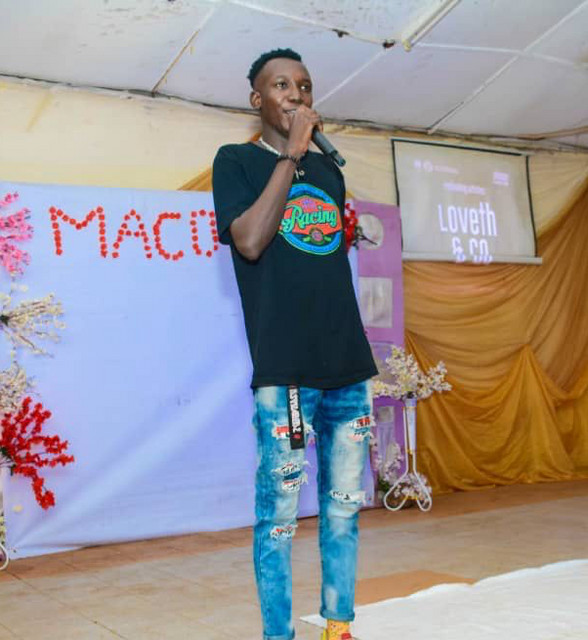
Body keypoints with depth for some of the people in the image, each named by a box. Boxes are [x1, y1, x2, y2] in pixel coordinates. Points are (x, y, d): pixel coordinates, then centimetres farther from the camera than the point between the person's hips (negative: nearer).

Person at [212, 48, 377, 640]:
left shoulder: (328, 170, 18)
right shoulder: (236, 161, 3)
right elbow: (249, 241, -13)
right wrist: (292, 154, -11)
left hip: (347, 362, 6)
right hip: (283, 367, -6)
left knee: (344, 506, 10)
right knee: (278, 512, -2)